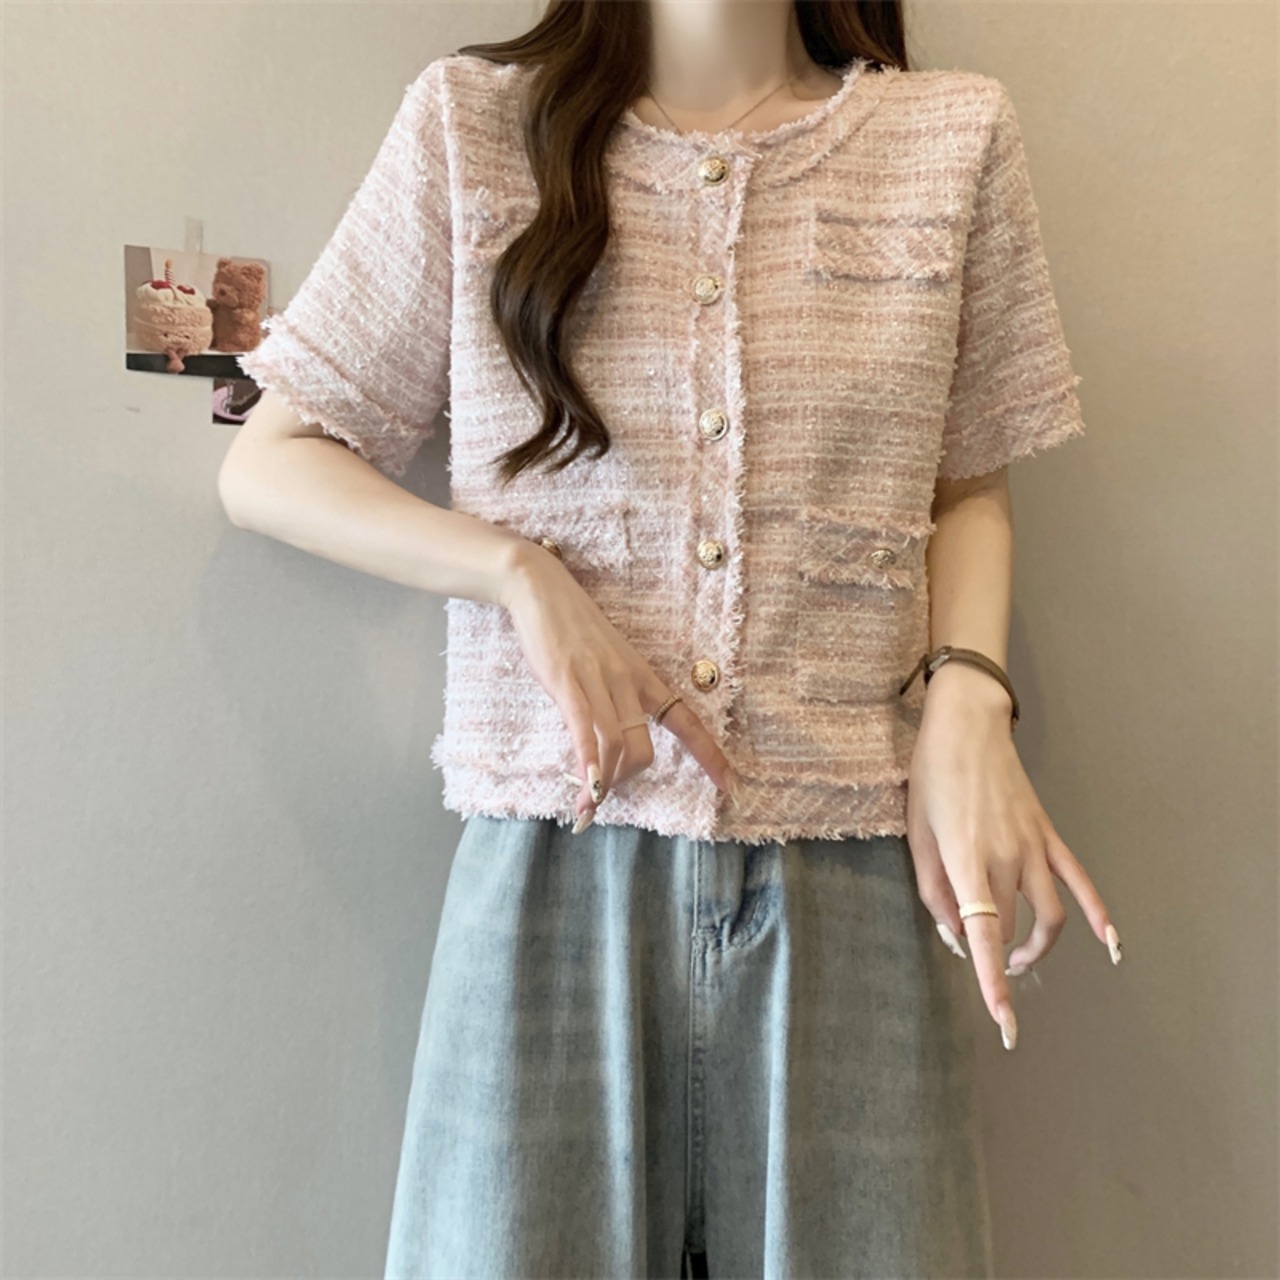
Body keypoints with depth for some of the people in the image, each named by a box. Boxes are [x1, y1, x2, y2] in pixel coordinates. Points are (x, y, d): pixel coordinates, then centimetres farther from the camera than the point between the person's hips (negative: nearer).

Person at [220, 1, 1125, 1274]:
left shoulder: (954, 135, 8)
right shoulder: (472, 122, 5)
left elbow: (967, 487, 14)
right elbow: (266, 465, 7)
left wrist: (967, 696, -6)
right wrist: (520, 572, -10)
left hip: (856, 877, 2)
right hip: (554, 866, 0)